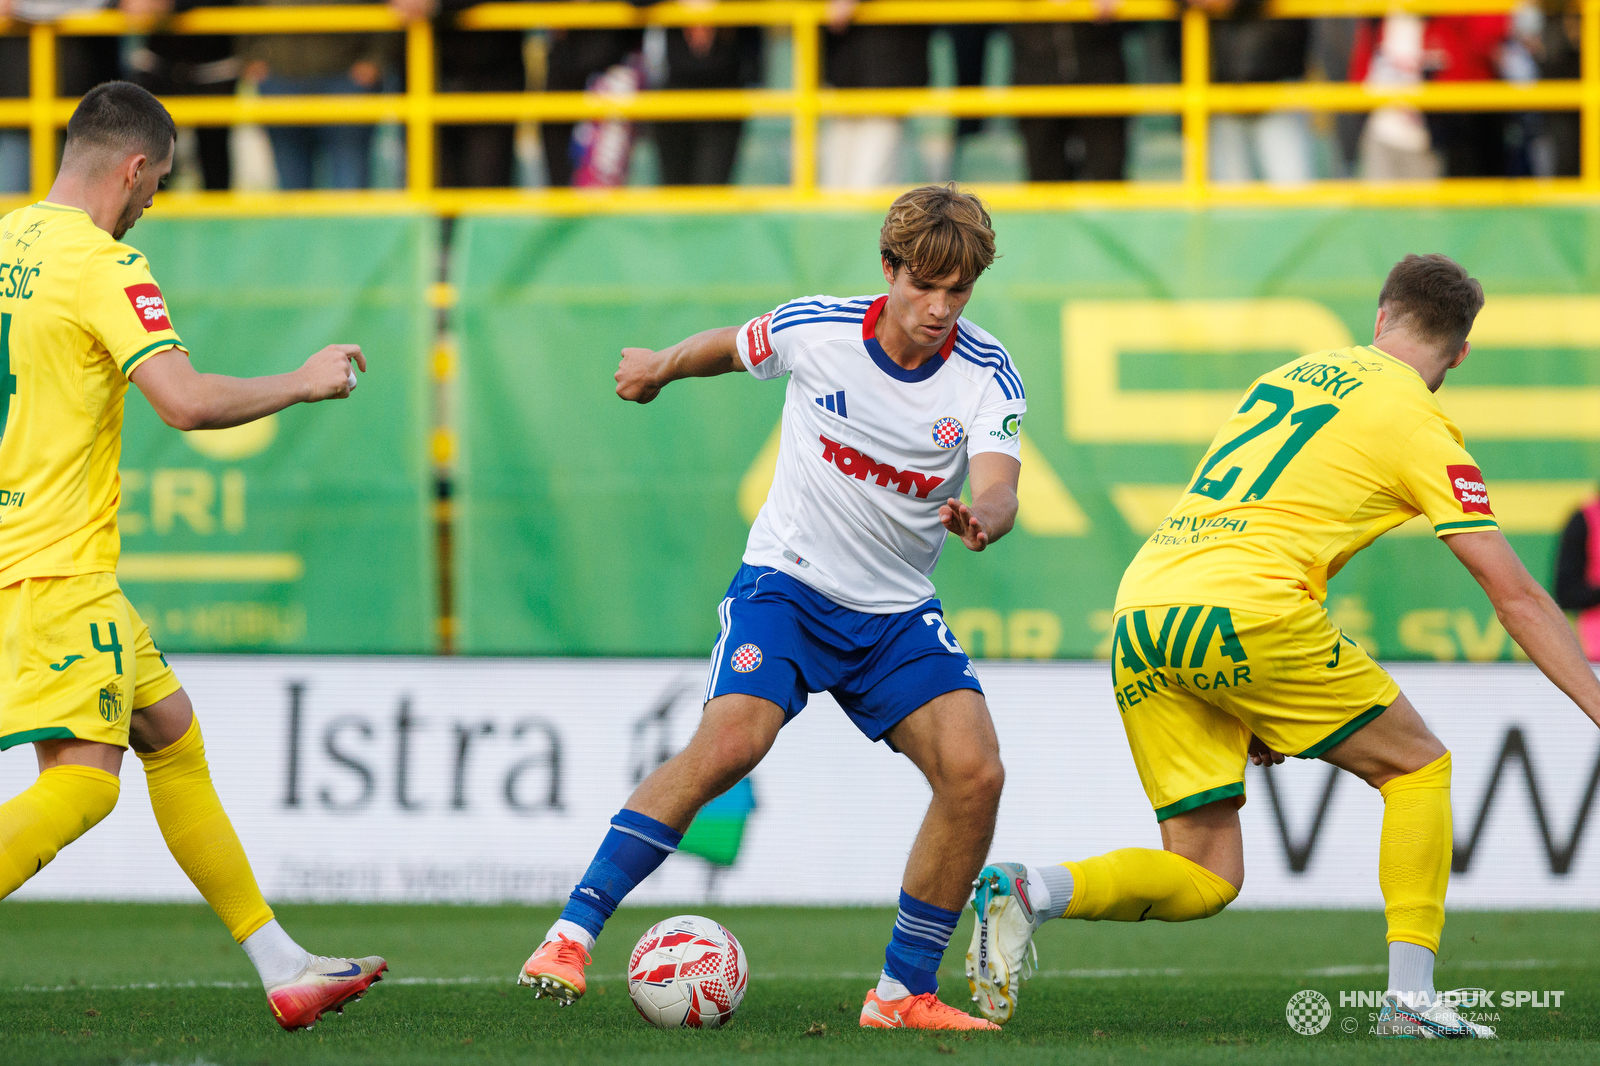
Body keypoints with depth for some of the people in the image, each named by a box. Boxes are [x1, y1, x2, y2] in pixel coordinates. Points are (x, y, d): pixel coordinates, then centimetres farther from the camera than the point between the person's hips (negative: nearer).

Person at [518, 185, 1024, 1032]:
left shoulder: (987, 376, -11)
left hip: (896, 613, 2)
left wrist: (981, 517, -50)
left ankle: (902, 992, -1)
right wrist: (663, 366, 27)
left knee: (974, 771, -16)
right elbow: (734, 347, 12)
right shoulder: (814, 329, -11)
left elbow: (999, 488, -27)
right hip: (787, 582, -2)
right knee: (730, 741, -28)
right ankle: (574, 930, -23)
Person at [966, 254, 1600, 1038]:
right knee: (1417, 768, 14)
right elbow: (1514, 594, 4)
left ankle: (1030, 891, -13)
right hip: (1248, 612, -6)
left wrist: (1253, 710, 30)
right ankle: (1411, 997, 3)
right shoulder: (1418, 425, 6)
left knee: (1205, 879, 10)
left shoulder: (1286, 377, 26)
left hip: (1140, 612, 6)